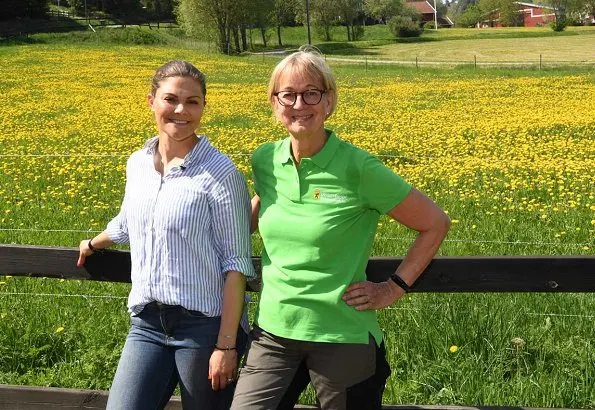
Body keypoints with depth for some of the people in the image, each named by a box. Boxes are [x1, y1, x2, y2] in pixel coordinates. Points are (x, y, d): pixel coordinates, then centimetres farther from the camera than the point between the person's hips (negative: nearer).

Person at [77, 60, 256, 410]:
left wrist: (227, 344, -15)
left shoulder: (220, 172, -10)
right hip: (147, 323, 5)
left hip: (206, 325, -5)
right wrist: (94, 244, 47)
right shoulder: (137, 164, 7)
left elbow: (236, 264, -11)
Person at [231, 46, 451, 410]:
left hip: (343, 338, -4)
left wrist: (395, 288, -8)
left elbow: (435, 224, -5)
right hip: (273, 332, 4)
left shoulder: (358, 168, -14)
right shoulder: (264, 161, 1)